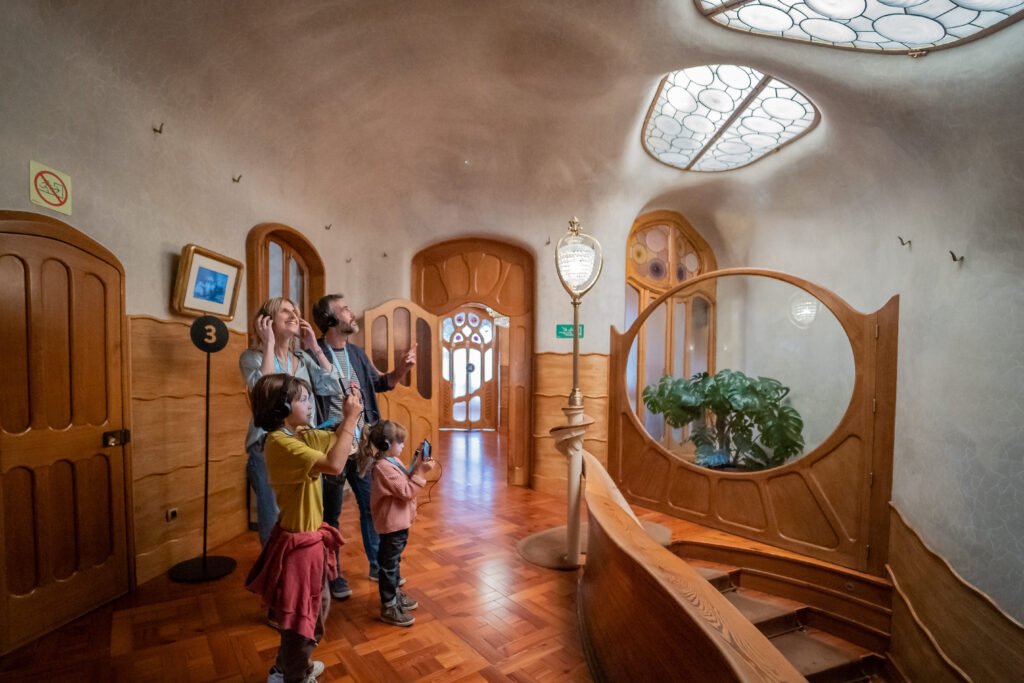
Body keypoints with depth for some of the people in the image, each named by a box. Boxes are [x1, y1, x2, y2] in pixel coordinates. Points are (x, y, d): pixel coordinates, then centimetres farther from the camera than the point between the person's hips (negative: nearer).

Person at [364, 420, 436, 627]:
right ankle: (388, 607, 16)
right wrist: (420, 473, -26)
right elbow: (407, 491, -26)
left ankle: (395, 594, 40)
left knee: (393, 561, 24)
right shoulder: (384, 467, -26)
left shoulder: (392, 461, 6)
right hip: (392, 524, -10)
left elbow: (405, 484, 9)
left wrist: (416, 468, -2)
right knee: (389, 565, 4)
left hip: (399, 521, 10)